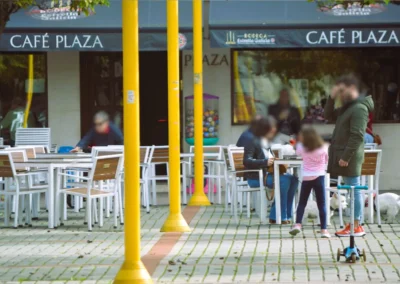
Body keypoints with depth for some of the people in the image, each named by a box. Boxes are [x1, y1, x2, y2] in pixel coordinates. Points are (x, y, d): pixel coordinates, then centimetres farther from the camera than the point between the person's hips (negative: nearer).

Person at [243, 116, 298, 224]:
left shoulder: (265, 142, 17)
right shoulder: (252, 142, -9)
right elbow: (246, 161, -18)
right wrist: (265, 162, -30)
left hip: (266, 174, 8)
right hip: (256, 177, -8)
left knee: (293, 179, -10)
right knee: (284, 181, -27)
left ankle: (286, 215, -11)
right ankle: (280, 216, -21)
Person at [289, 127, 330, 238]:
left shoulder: (302, 148, -4)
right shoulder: (323, 148, -2)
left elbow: (297, 153, 19)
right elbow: (327, 161, 13)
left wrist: (299, 142, 27)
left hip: (306, 178, 0)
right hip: (319, 177, 0)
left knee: (302, 202, 13)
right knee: (322, 204, 2)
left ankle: (298, 224, -3)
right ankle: (324, 229, -3)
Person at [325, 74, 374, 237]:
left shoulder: (359, 108, -15)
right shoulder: (348, 107, 16)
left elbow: (357, 136, -21)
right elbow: (329, 116, 25)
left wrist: (346, 157, -23)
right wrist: (332, 98, 10)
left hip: (349, 157, -10)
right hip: (343, 155, 10)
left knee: (354, 190, -7)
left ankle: (357, 227, -5)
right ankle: (353, 223, 15)